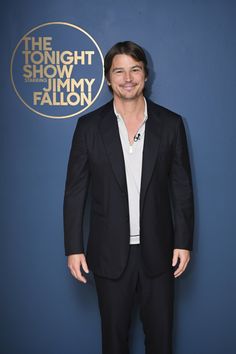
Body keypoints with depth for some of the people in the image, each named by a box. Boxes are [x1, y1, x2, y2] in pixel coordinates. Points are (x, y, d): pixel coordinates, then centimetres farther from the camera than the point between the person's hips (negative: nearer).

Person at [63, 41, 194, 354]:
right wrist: (73, 248, -3)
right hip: (110, 254, 0)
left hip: (158, 252, 1)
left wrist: (184, 242, -1)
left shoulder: (171, 124, -1)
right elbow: (75, 191, -1)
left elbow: (182, 188, 2)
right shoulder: (89, 126, -2)